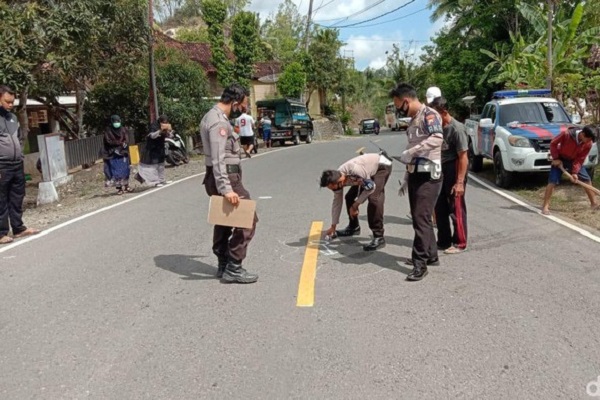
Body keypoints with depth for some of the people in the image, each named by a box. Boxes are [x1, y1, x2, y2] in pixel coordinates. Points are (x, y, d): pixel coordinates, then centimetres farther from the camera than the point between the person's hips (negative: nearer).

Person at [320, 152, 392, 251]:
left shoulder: (353, 170, -39)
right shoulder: (337, 179, -12)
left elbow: (371, 186, -28)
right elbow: (337, 202, 0)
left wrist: (355, 205, -21)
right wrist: (333, 226, 5)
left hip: (382, 166, -8)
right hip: (370, 170, 8)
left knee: (373, 198, -25)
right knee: (350, 197, 7)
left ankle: (378, 237, -22)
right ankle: (353, 227, 26)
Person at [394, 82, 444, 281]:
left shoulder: (429, 114, -11)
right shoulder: (413, 120, 17)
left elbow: (437, 138, -30)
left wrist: (410, 152, -29)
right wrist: (407, 176, 22)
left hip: (428, 176, -9)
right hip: (415, 174, 10)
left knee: (421, 218, -10)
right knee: (418, 218, 13)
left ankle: (420, 263, -5)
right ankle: (430, 255, 25)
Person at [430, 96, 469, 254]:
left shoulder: (457, 129, -17)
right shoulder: (438, 127, 5)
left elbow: (463, 157, -18)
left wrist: (460, 182, -21)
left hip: (454, 170, -8)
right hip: (440, 170, 8)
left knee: (456, 209, 0)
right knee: (440, 208, 13)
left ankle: (460, 243, 11)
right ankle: (444, 241, 25)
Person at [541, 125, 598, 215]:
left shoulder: (588, 144, -19)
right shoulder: (566, 134, -31)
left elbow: (580, 159, -13)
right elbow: (553, 144, -17)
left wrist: (575, 172, -20)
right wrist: (555, 158, -19)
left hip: (574, 161, 4)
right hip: (560, 159, -4)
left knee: (587, 180, 3)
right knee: (552, 181, -15)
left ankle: (594, 204, 18)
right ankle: (545, 207, -11)